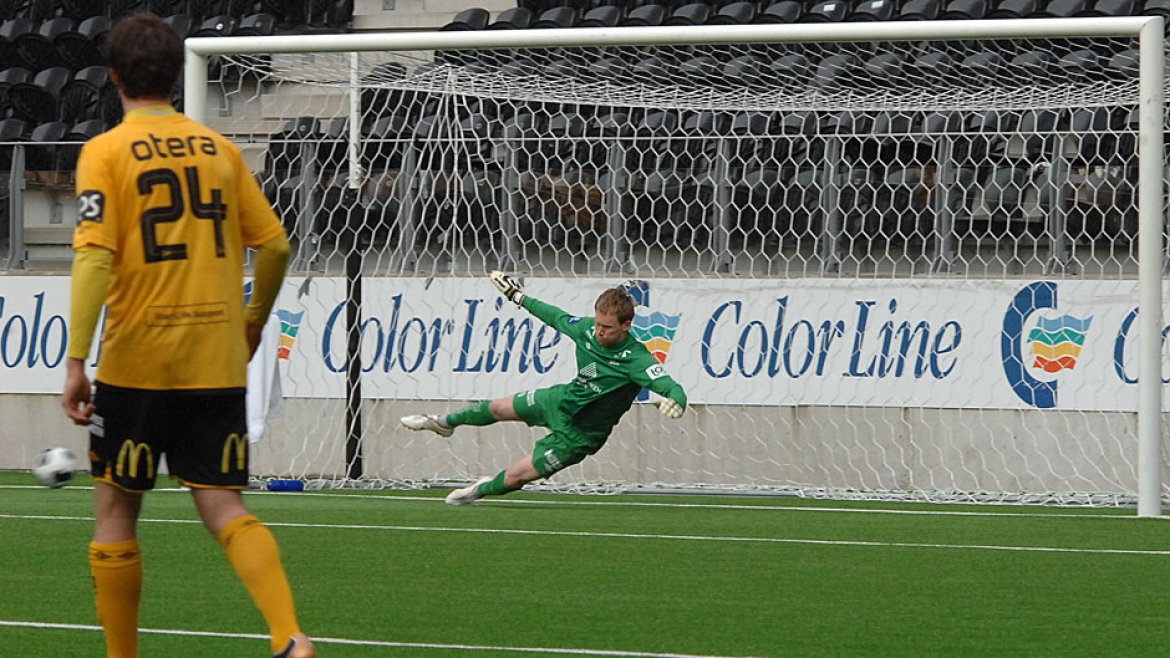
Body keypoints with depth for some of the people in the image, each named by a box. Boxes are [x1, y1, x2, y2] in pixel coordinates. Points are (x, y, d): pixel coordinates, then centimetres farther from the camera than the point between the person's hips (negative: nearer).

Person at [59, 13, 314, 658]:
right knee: (224, 508, 3)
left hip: (135, 363, -3)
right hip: (218, 363, 3)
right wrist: (253, 321, 27)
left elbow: (94, 256, -15)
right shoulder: (219, 148, 8)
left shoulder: (106, 152, -4)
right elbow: (274, 245, 9)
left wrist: (76, 360, -16)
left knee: (115, 510, 11)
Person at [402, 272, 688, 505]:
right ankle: (446, 423, 58)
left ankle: (482, 490, 36)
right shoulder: (587, 328, -17)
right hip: (563, 399, 6)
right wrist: (519, 297, 17)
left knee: (516, 476, -1)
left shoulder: (636, 359, -35)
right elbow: (557, 317, 5)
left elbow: (672, 388, -45)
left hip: (579, 434, -6)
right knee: (498, 409, 26)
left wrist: (675, 401, -70)